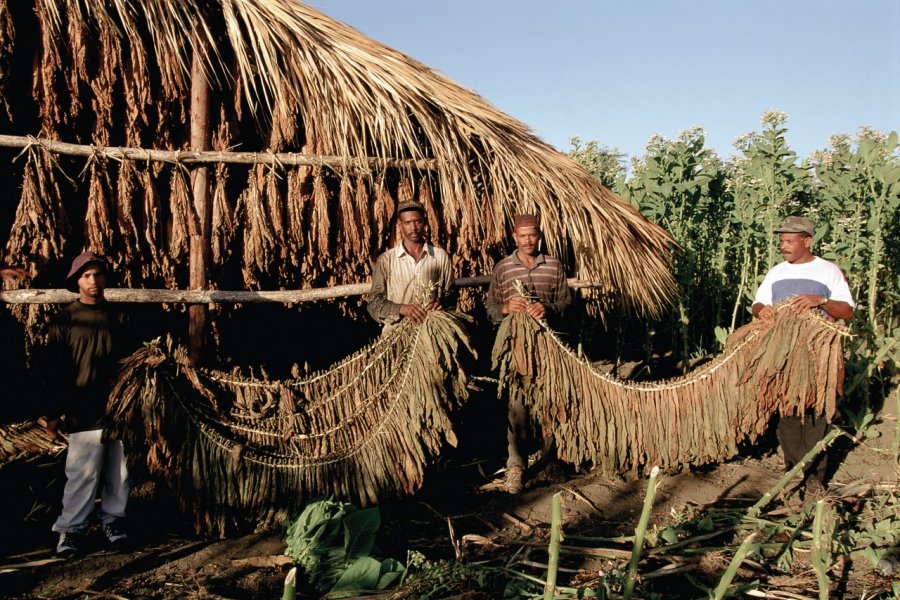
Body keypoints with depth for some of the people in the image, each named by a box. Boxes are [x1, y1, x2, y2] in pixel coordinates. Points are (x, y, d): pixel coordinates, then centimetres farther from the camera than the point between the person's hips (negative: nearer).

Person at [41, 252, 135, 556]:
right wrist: (53, 413, -3)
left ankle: (113, 519, 23)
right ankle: (71, 529, 9)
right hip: (83, 411, -4)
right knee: (83, 472, -3)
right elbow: (53, 371, 0)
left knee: (119, 470, 8)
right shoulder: (65, 321, 0)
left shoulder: (118, 318, 10)